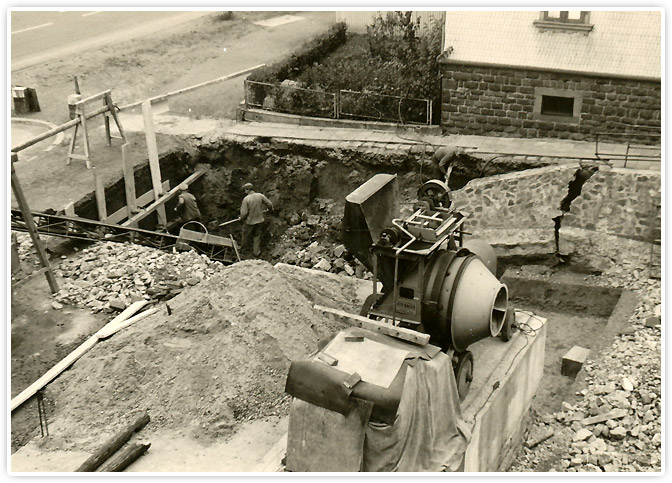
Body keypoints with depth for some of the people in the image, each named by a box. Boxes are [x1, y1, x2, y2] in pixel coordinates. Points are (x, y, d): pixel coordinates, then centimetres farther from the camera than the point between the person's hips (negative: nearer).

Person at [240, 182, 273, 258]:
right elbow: (269, 204, -3)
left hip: (249, 221, -3)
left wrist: (241, 218, -1)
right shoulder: (260, 196, -11)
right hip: (259, 220, 3)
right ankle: (256, 252, 29)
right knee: (257, 236, 21)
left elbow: (244, 213, -23)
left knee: (246, 235, 22)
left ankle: (243, 247, 46)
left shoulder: (246, 199, -23)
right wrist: (271, 209, 20)